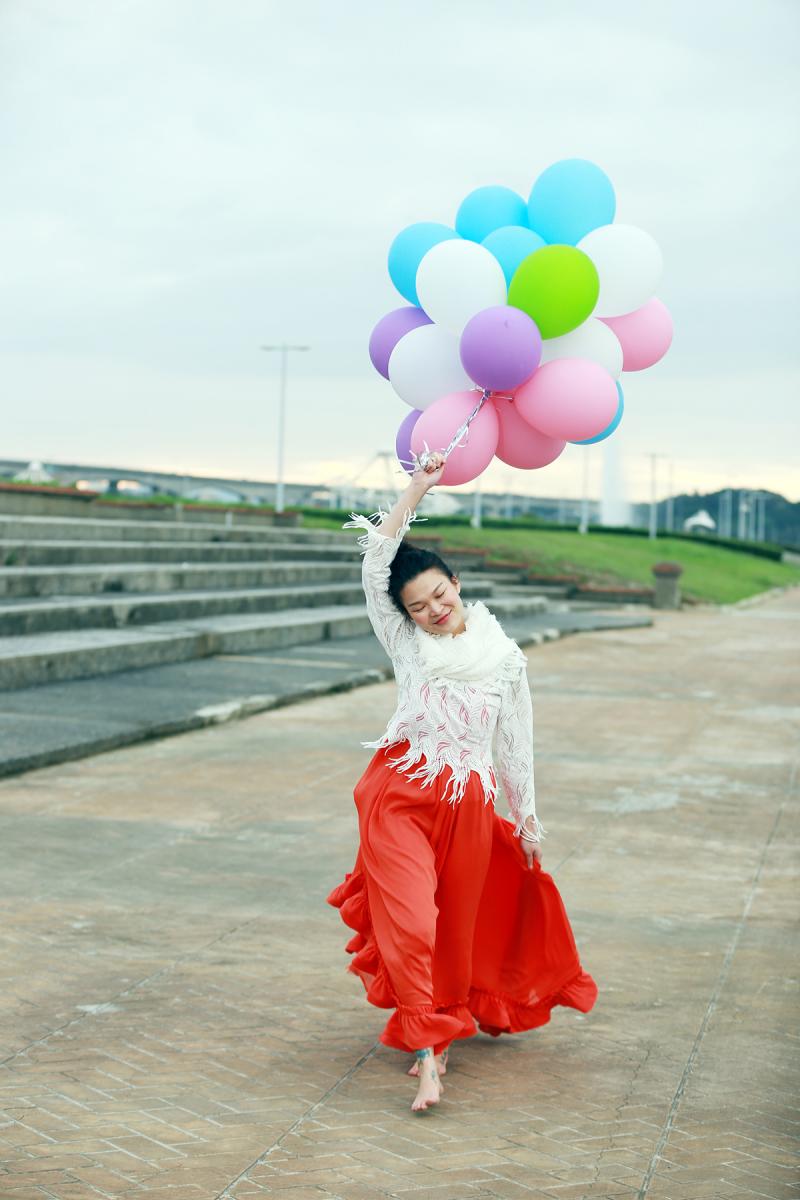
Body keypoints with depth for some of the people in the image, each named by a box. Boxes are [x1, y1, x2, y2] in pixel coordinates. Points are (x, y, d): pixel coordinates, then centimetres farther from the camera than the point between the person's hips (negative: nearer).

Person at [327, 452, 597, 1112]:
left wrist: (528, 819, 14)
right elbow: (375, 566, -5)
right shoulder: (407, 646, 4)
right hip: (399, 798, -1)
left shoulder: (506, 659, 5)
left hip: (469, 805, 1)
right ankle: (429, 1052, -13)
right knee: (409, 923, -14)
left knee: (456, 929, 11)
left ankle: (442, 1023, 30)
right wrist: (417, 490, -8)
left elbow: (516, 743, 12)